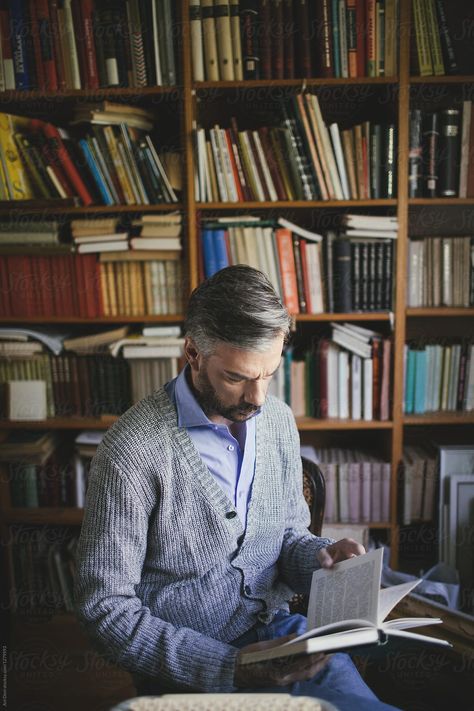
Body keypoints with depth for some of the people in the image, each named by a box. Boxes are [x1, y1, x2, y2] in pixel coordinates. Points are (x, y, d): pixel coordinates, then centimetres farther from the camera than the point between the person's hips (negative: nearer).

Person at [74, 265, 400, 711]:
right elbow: (105, 606, -14)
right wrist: (229, 667, -20)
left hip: (280, 631, 6)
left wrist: (320, 556, -11)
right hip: (192, 669, -6)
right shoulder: (131, 452, -19)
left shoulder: (279, 420, 1)